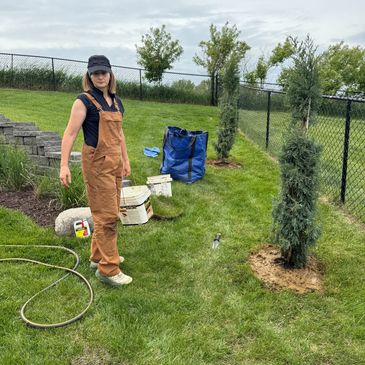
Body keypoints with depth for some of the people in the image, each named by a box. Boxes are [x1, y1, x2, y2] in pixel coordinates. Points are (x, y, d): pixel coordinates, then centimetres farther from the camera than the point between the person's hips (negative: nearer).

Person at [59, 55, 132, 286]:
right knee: (107, 215, -6)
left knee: (111, 212, 15)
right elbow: (70, 133, -14)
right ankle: (108, 269, 4)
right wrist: (64, 165, -22)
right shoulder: (84, 101, -9)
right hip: (97, 163, -7)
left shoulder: (116, 101, 12)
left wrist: (125, 159, 20)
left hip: (115, 162, 8)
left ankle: (98, 256, 31)